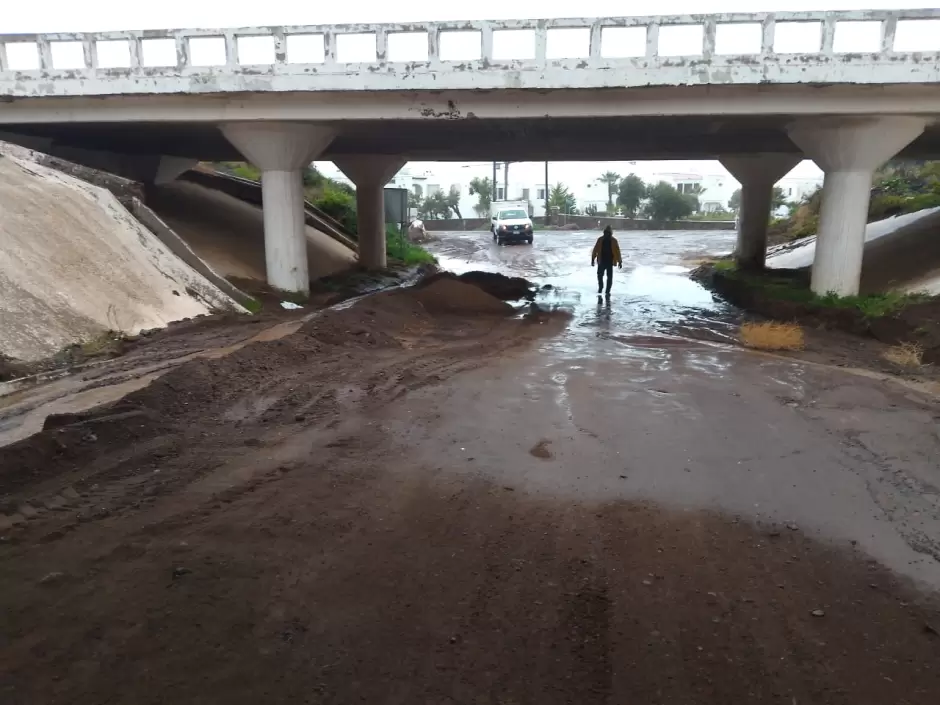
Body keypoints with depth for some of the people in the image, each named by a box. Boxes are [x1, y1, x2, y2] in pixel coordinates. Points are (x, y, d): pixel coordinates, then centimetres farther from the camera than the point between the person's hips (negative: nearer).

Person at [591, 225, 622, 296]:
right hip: (601, 261, 1)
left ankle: (608, 291, 7)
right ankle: (600, 288, 25)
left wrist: (619, 261, -4)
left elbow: (617, 251, -1)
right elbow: (595, 250, 1)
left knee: (610, 277, 0)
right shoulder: (600, 240, 0)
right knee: (599, 275, 5)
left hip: (610, 262, -1)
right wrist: (593, 259, -3)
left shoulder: (614, 241, -1)